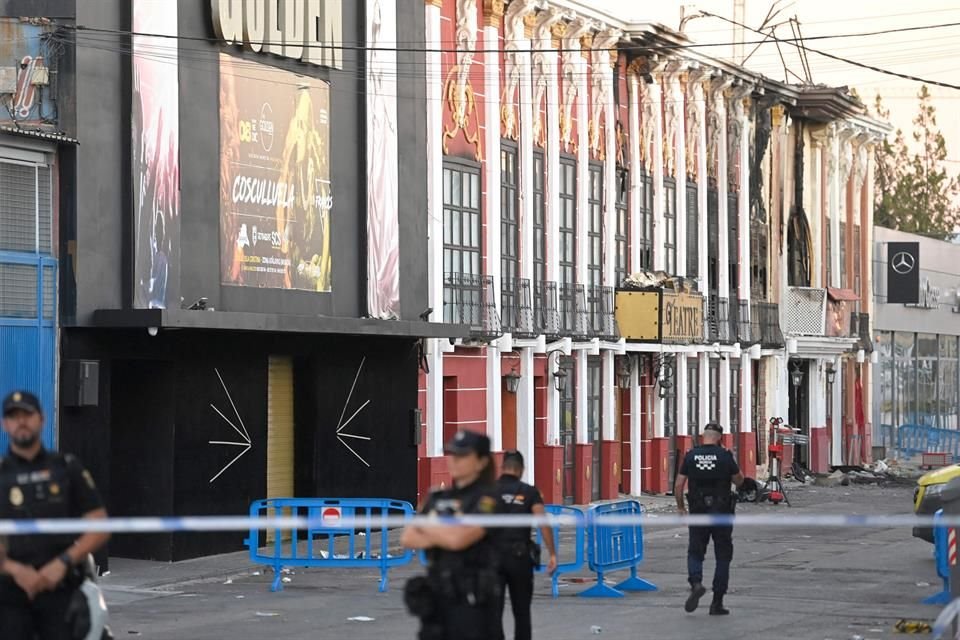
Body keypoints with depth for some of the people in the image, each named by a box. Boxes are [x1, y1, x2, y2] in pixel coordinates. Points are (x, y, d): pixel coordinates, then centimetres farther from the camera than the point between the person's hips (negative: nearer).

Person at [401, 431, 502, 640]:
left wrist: (427, 528, -2)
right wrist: (442, 535, -11)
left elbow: (459, 538, -20)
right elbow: (408, 538, 6)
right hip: (437, 595, 7)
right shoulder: (438, 498, 14)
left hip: (472, 599, -7)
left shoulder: (486, 499, -7)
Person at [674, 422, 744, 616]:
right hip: (722, 512, -1)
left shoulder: (691, 456, -2)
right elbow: (739, 481, 3)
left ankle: (696, 582, -18)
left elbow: (678, 485, -1)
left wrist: (680, 506, 12)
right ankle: (717, 603, 7)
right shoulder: (725, 456, -7)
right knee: (723, 556, 9)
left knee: (695, 552, 12)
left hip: (698, 512, 1)